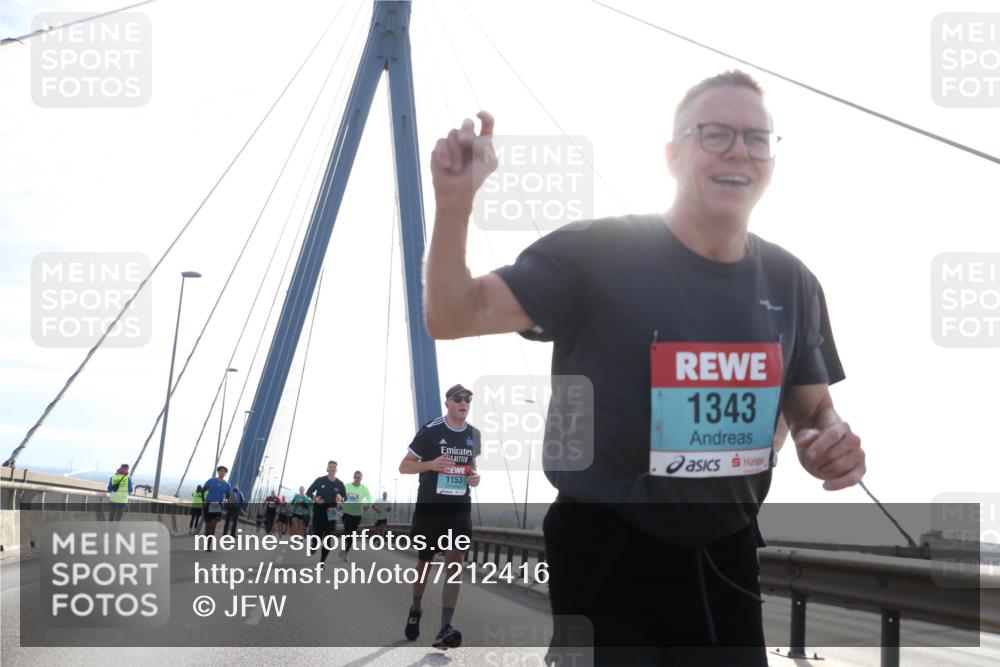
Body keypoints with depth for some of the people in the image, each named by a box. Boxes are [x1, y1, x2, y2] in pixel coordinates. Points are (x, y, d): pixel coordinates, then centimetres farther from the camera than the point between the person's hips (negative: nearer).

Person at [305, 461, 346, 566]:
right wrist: (314, 498, -18)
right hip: (319, 510, -2)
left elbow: (345, 497, 9)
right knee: (317, 534, -3)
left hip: (331, 512, 2)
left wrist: (340, 498, -16)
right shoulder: (319, 480, -3)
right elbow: (308, 492, 3)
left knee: (328, 537, -2)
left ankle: (322, 560, 7)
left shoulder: (340, 484, 2)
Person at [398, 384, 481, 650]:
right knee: (425, 562, 11)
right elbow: (404, 466, -5)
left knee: (455, 563, -11)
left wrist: (475, 477, 1)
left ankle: (444, 630, -15)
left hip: (459, 509, 3)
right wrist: (431, 464, -22)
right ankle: (415, 610, 38)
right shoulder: (430, 430, -8)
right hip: (429, 507, -3)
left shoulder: (474, 434, 6)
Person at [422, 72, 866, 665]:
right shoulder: (597, 254, -12)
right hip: (604, 559, -5)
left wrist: (833, 440, -9)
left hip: (728, 559, 5)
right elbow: (455, 317, -14)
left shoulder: (792, 283, 3)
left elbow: (813, 409, 14)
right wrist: (455, 205, -31)